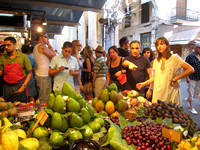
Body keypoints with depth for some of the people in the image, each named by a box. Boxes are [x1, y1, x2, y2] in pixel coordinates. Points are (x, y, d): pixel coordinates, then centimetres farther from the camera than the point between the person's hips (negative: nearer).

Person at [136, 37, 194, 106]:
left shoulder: (175, 58, -6)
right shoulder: (156, 61, 9)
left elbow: (190, 70, -13)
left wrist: (175, 79, -12)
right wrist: (144, 83, 0)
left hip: (171, 93, -3)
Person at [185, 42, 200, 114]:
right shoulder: (190, 56, -10)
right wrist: (187, 77, -18)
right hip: (192, 78, -6)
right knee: (191, 93, 3)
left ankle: (188, 99, 41)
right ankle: (191, 108, 16)